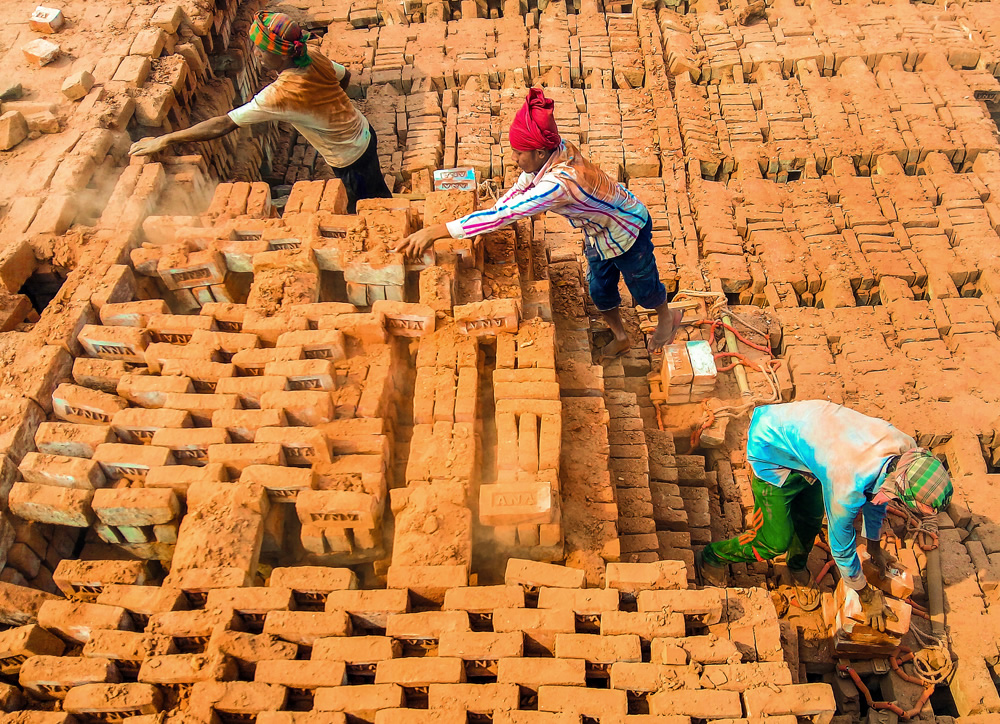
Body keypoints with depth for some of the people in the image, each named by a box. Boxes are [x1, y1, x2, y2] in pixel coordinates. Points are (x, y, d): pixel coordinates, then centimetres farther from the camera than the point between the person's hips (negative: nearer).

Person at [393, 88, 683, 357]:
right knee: (599, 289, 23)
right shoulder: (553, 152, -21)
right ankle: (620, 338, 50)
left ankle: (667, 317, 54)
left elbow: (503, 214, -47)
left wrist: (436, 231, -46)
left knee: (642, 286, 21)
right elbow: (520, 189, -3)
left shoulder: (559, 182, -46)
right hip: (598, 232, 7)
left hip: (628, 230, -7)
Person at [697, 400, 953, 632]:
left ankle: (798, 568, 42)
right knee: (776, 542, -3)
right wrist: (867, 597, 0)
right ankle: (713, 557, 21)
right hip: (770, 448, -7)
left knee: (811, 519, 12)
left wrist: (875, 549, 22)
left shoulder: (905, 449, -17)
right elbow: (842, 546, -17)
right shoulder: (848, 486, -37)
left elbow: (876, 491, 7)